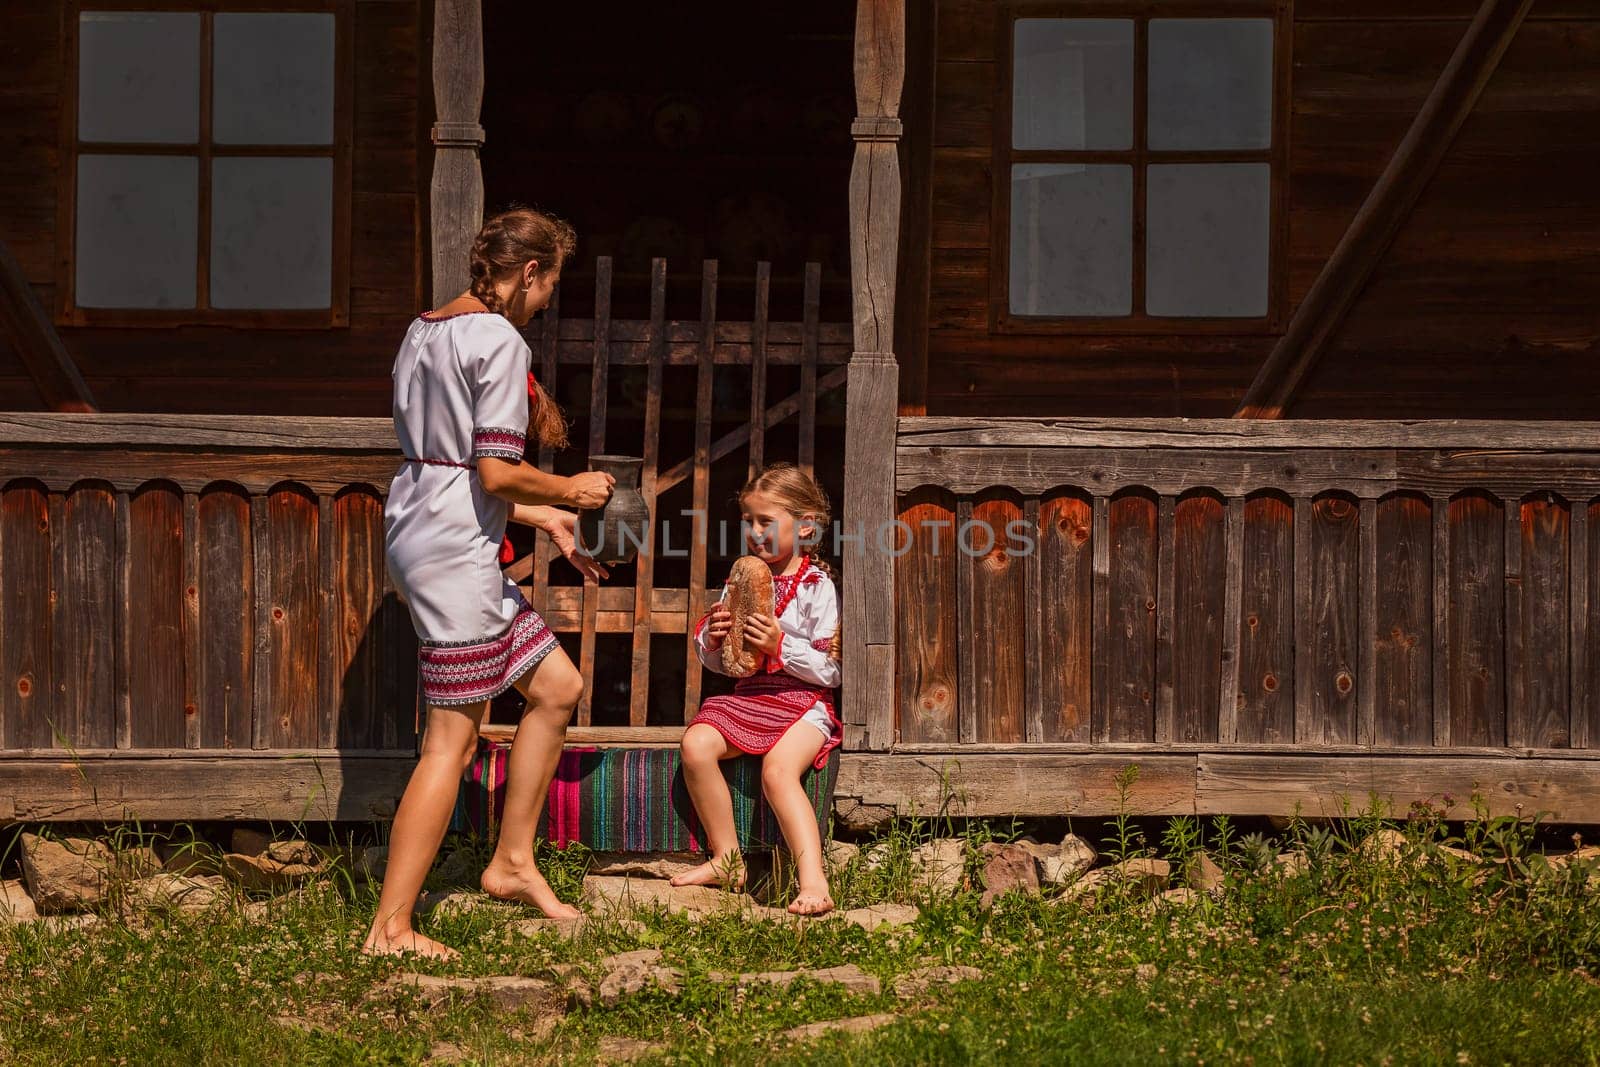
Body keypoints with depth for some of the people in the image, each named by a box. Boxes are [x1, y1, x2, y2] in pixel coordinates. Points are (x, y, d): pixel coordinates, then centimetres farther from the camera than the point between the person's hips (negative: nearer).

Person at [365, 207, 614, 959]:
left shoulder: (424, 332, 16)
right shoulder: (500, 342, -13)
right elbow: (497, 473, -19)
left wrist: (543, 518, 23)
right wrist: (570, 491, -1)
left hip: (417, 527, 10)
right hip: (457, 550, -10)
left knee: (557, 686, 18)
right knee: (453, 739, -5)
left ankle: (513, 862, 23)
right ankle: (390, 928, -3)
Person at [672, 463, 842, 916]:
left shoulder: (819, 588, -2)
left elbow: (832, 670, -8)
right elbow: (718, 664, 22)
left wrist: (781, 645, -18)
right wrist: (712, 639, -1)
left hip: (804, 701, -6)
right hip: (748, 696, 6)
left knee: (778, 769, -33)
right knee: (696, 744, -23)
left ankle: (814, 882, -40)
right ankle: (726, 860, -11)